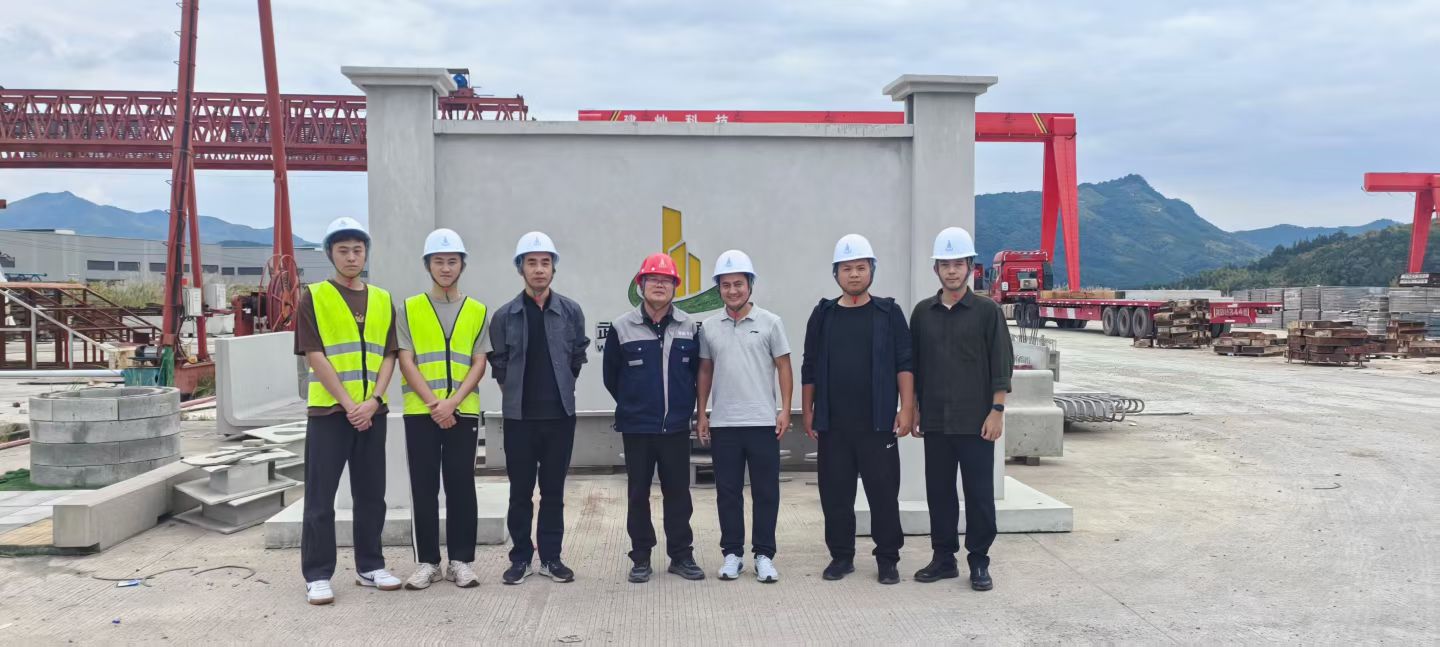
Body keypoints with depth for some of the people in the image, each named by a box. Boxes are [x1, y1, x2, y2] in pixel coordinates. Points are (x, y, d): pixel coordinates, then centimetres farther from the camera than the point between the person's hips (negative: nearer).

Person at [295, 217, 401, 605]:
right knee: (320, 498, 0)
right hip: (328, 411, -4)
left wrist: (372, 401, -8)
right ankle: (317, 575, 9)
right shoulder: (314, 297, -2)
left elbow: (388, 355, 7)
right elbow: (314, 356, -9)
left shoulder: (382, 300, 11)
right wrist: (348, 404, -14)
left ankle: (370, 566, 22)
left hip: (372, 412, 4)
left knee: (371, 495, 10)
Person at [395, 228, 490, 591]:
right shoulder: (410, 309, 5)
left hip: (463, 412, 1)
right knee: (424, 489, 3)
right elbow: (406, 362, -2)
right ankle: (427, 562, 13)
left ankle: (461, 561, 13)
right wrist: (433, 403, -12)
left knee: (461, 487, 4)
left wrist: (452, 402, -12)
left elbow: (478, 364, 2)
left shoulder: (477, 311, 7)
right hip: (420, 412, 0)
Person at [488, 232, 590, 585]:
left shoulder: (571, 311, 1)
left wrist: (561, 390, 8)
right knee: (520, 492, 6)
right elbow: (498, 364, 7)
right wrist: (515, 395, 6)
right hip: (519, 416, 0)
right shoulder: (505, 315, 0)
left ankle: (551, 557, 17)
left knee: (554, 490, 8)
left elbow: (577, 358, 8)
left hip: (560, 415, 1)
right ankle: (520, 557, 17)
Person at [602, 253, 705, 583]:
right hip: (636, 428, -1)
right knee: (639, 494, 7)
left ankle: (681, 555, 20)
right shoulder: (622, 327, -4)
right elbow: (611, 375, 5)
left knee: (678, 492, 8)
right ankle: (641, 558, 19)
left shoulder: (689, 327, 1)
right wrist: (632, 406, 10)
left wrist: (683, 405, 9)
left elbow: (696, 371, 11)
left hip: (676, 427, 2)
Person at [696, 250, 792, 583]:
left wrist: (785, 410, -5)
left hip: (763, 422, -2)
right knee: (727, 491, 8)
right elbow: (705, 371, 12)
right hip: (723, 424, 2)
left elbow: (784, 368, 2)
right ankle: (732, 553, 18)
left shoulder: (770, 322, 0)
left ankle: (764, 555, 14)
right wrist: (701, 413, 7)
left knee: (765, 491, 4)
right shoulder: (710, 327, 6)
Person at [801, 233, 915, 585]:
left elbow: (905, 364, 0)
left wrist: (906, 410, -8)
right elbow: (810, 368, 11)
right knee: (835, 493, 8)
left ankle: (888, 559, 14)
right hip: (832, 424, 2)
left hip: (878, 423, -2)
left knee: (883, 493, 2)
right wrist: (807, 411, 6)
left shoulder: (888, 313, 3)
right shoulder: (823, 315, 8)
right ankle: (841, 556, 21)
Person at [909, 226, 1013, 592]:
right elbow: (914, 366, 13)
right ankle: (943, 558, 22)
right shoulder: (923, 313, 9)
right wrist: (914, 410, 9)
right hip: (935, 421, 4)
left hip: (976, 421, -3)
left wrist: (996, 411, -9)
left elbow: (1001, 366, -3)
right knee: (939, 492, 10)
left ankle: (979, 563, 14)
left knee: (979, 494, 2)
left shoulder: (987, 312, -1)